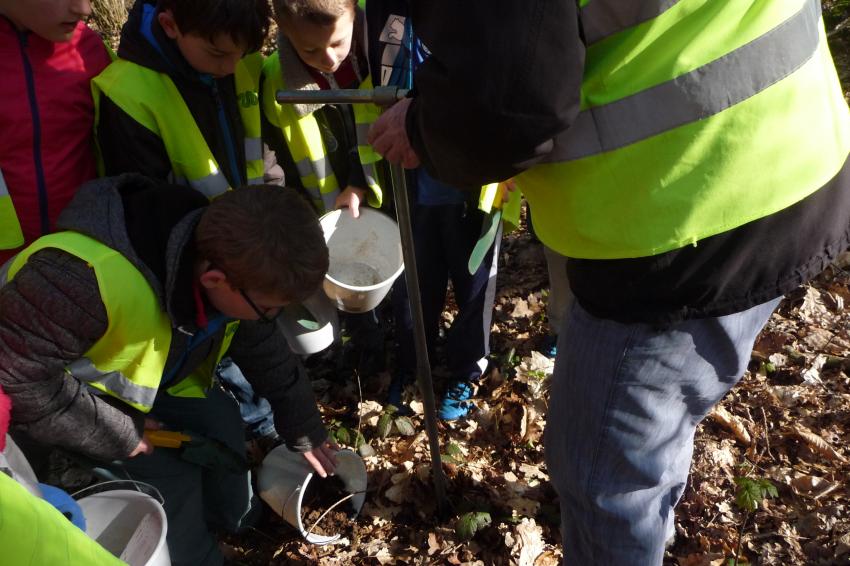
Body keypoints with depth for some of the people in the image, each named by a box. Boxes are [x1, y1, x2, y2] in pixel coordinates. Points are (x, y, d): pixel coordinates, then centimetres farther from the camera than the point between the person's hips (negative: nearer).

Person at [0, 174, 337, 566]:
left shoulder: (233, 257, -18)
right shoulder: (87, 278, -43)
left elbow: (267, 354, -2)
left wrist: (305, 433, 9)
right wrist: (117, 436, -23)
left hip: (160, 384, 6)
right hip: (71, 410, -5)